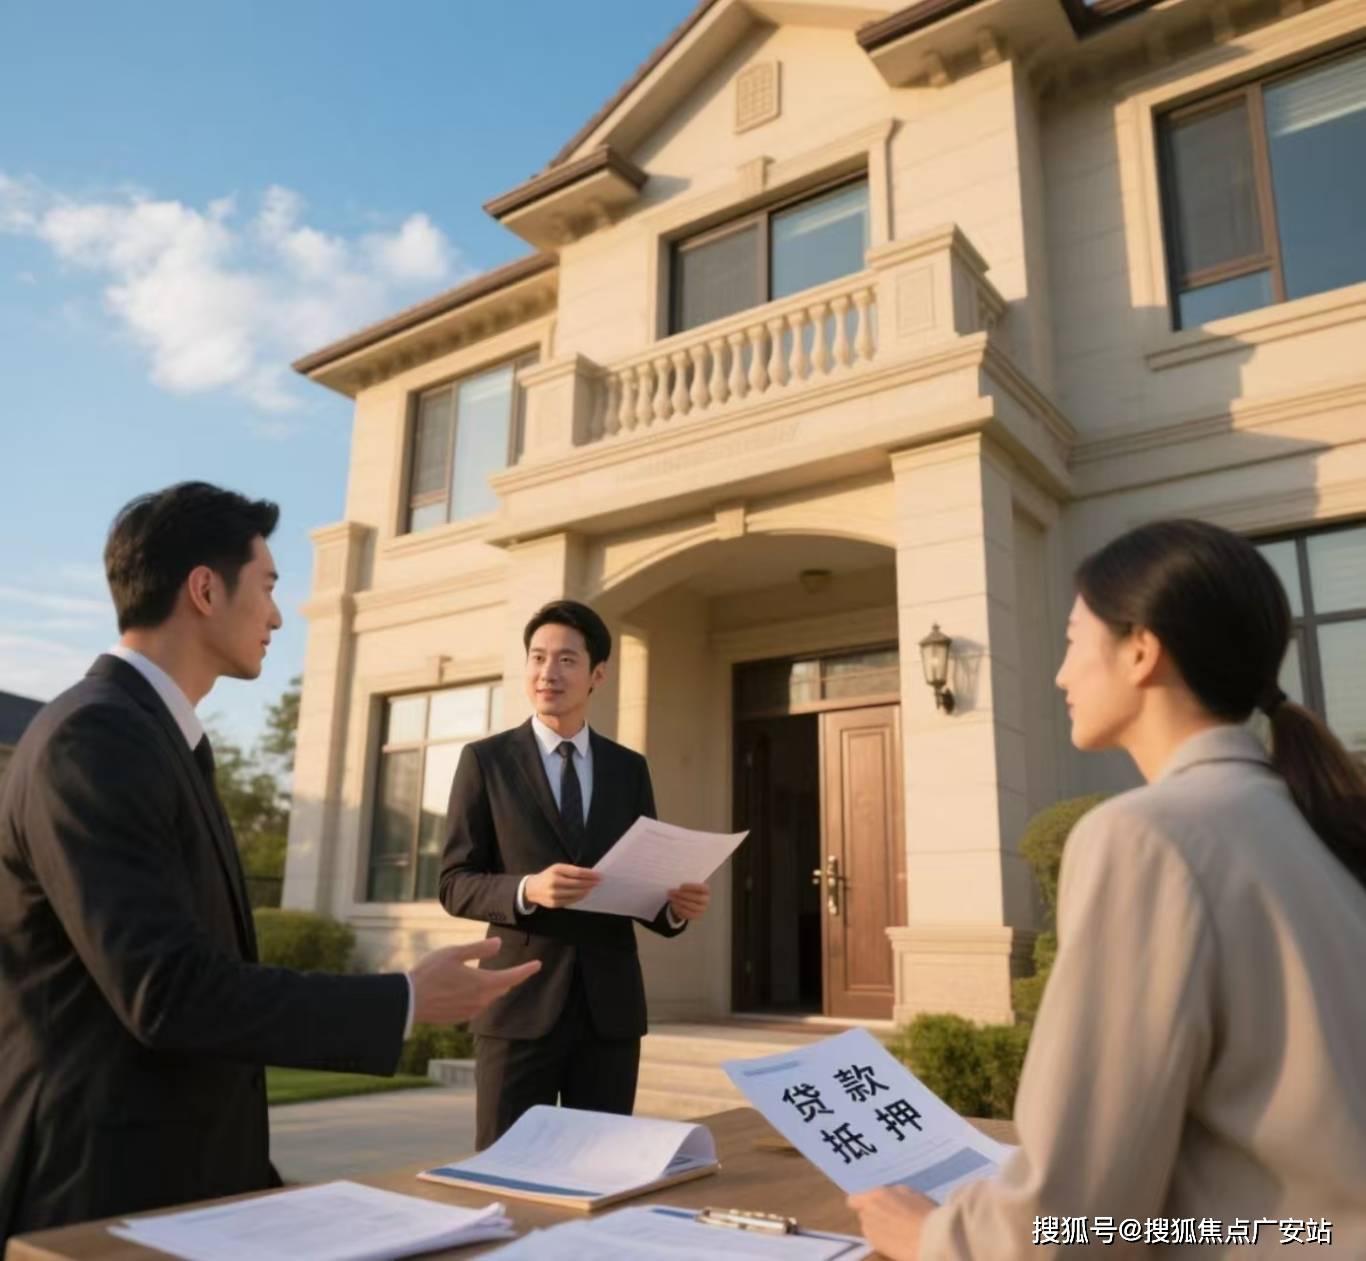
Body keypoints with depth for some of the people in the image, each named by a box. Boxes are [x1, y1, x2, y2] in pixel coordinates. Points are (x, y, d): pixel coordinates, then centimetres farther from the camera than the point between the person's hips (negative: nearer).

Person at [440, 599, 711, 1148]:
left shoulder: (630, 768, 10)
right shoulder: (486, 759, 1)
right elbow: (455, 883, -3)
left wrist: (675, 905, -10)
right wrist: (527, 890, -22)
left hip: (610, 1003, 3)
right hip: (520, 1002, -3)